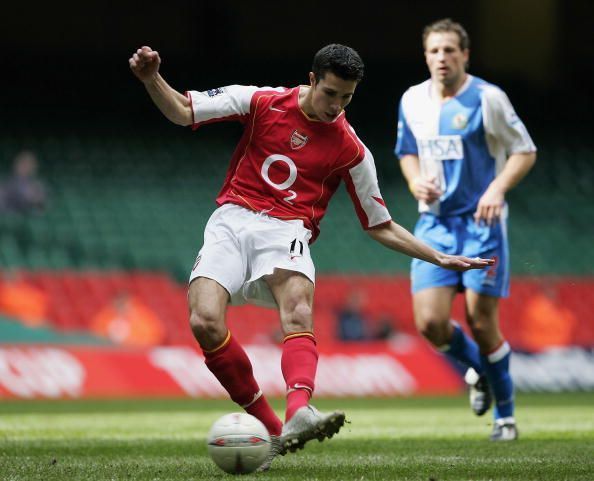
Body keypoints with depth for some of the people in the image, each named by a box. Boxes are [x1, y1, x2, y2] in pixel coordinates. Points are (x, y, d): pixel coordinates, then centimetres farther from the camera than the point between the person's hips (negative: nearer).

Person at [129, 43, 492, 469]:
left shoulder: (351, 150, 8)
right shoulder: (262, 102, 6)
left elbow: (381, 226, 17)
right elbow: (182, 111, 7)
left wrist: (439, 258, 9)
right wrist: (152, 78, -12)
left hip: (287, 233, 0)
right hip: (232, 222, 1)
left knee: (298, 310, -34)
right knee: (205, 321, -25)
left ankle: (298, 415, -58)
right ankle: (268, 429, -12)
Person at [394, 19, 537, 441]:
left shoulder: (488, 98, -9)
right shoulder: (413, 101, 6)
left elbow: (526, 152, -5)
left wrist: (497, 188, -21)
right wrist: (416, 182, -1)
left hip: (480, 222, -4)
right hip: (435, 222, 4)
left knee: (482, 323, -6)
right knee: (430, 322, -9)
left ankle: (505, 416, 13)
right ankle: (479, 371, 24)